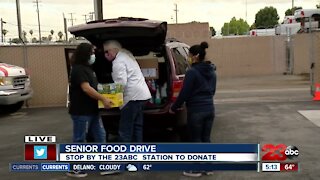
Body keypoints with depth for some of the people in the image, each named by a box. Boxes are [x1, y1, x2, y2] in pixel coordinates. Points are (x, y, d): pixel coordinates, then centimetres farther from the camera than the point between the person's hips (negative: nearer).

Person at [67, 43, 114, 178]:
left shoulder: (87, 68, 14)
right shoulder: (78, 69, -17)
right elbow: (86, 88, -25)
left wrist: (103, 98, 14)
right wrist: (103, 99, -24)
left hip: (92, 110, 10)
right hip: (81, 112, -10)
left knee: (100, 136, 13)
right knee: (79, 140, 0)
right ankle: (73, 169, 11)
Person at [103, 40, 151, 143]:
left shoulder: (118, 62, -12)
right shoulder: (126, 54, 18)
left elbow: (121, 83, -21)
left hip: (133, 97, -11)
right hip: (141, 95, 11)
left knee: (125, 130, -6)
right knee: (137, 126, 16)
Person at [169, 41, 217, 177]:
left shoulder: (192, 72, -16)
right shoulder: (212, 71, 9)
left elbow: (184, 93, -14)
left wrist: (174, 108, -2)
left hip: (196, 110, -7)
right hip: (209, 109, 7)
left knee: (195, 140, 4)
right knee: (205, 138, 15)